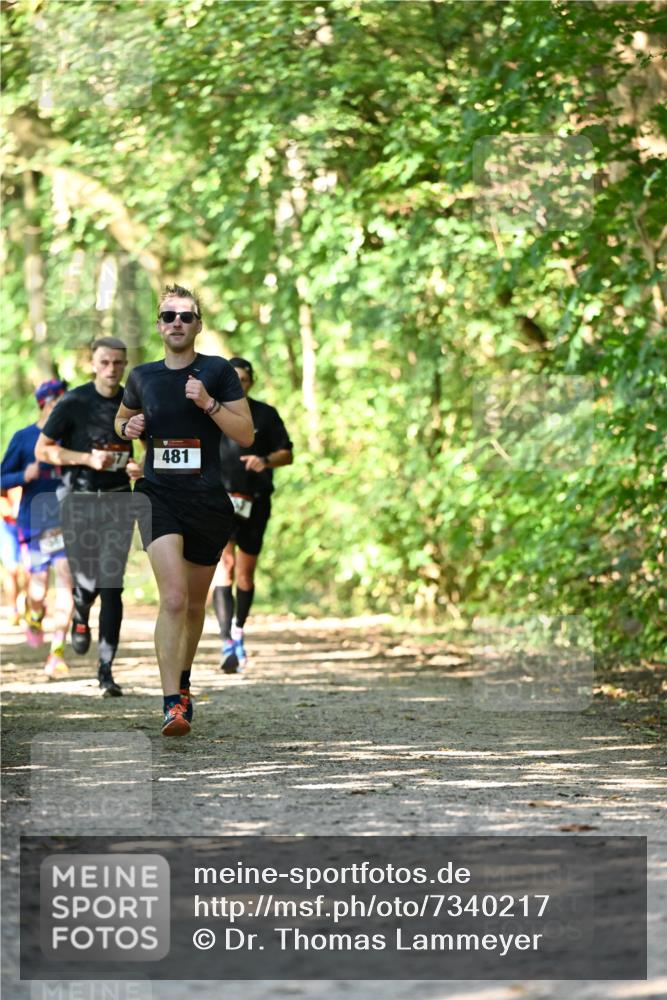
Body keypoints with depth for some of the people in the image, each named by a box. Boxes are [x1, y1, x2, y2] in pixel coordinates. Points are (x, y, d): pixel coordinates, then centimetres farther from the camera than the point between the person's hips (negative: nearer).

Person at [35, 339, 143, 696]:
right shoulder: (74, 402, -6)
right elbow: (42, 450, -3)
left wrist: (141, 466, -3)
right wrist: (88, 458, -15)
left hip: (118, 501, 2)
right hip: (79, 501, -2)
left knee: (111, 586, -6)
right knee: (87, 581, -4)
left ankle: (106, 670, -1)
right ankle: (80, 615, 35)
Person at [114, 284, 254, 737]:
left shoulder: (218, 371, 1)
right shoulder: (142, 376, 8)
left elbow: (247, 433, -2)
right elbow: (122, 417, 27)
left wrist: (208, 403, -15)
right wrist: (128, 427, 4)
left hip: (208, 499, 0)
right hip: (159, 495, 0)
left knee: (195, 603, 14)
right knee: (173, 598, -19)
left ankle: (183, 680, 40)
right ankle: (173, 704, -22)